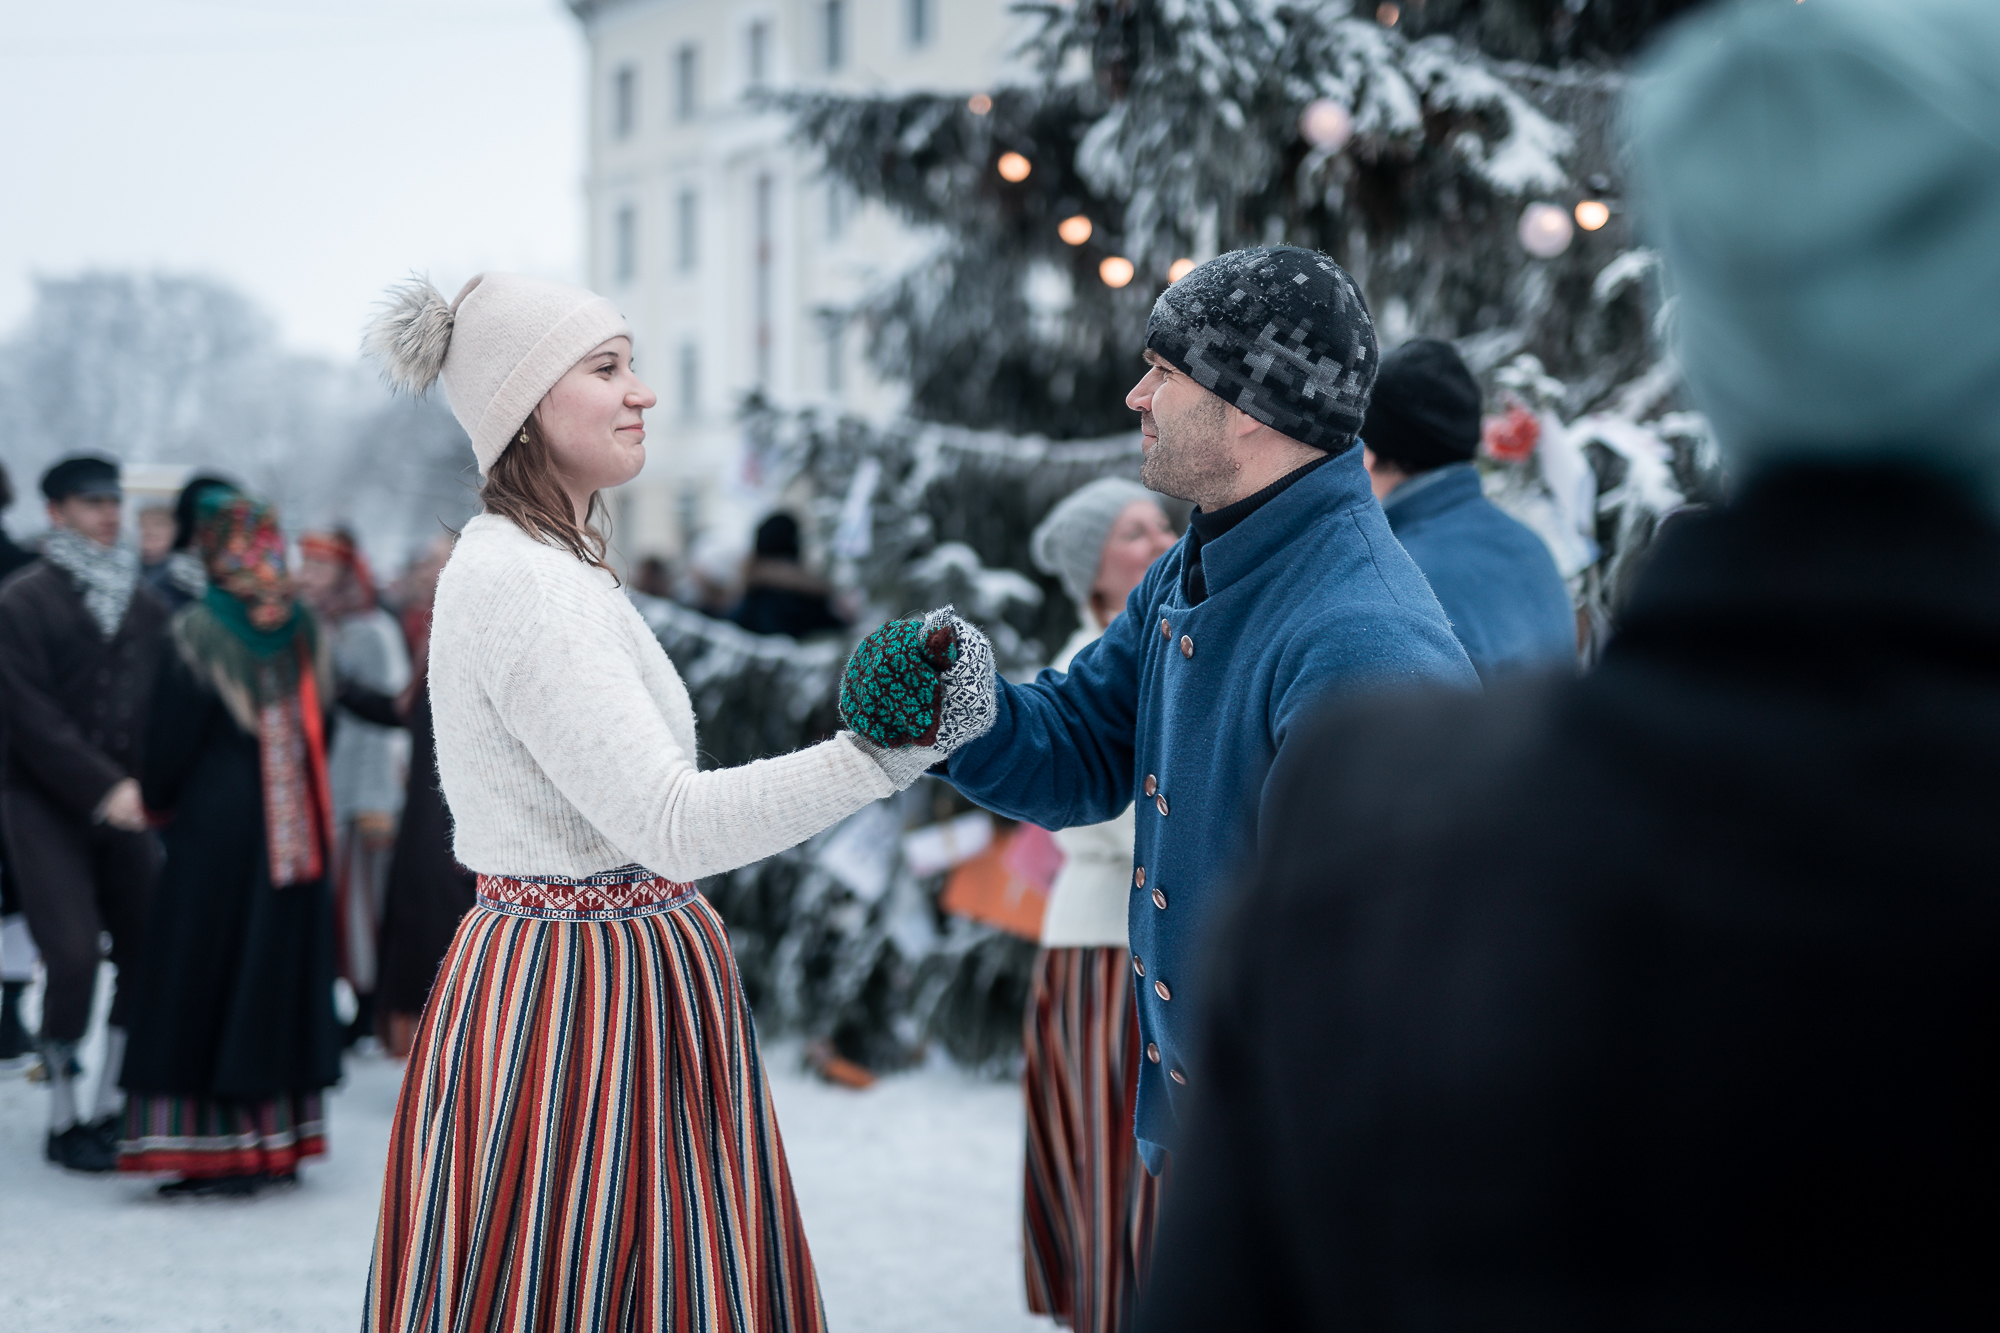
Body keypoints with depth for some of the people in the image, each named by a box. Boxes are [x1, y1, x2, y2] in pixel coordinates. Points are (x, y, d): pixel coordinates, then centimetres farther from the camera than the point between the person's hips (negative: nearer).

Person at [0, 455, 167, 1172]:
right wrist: (103, 789, -18)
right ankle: (63, 1119, 1)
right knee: (73, 951, -13)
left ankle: (107, 1105, 14)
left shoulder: (146, 607, 11)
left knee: (148, 947, 0)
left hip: (127, 803, 5)